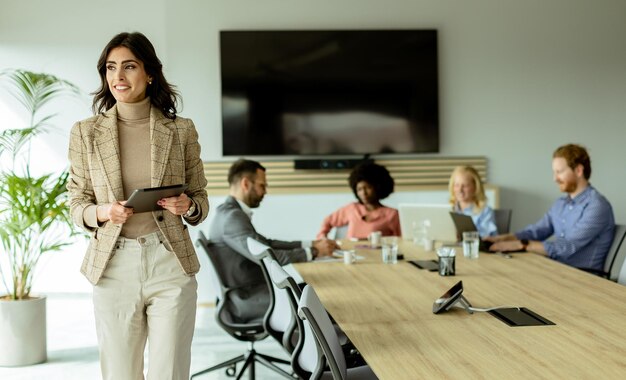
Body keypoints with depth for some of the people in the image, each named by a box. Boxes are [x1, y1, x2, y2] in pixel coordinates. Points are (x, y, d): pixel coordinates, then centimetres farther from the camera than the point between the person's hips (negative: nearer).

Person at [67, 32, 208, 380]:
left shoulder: (181, 130, 3)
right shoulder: (86, 132, 4)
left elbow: (201, 200, 10)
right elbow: (77, 203, 8)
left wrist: (187, 206, -13)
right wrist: (102, 212, -13)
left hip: (170, 264, 0)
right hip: (113, 266, 1)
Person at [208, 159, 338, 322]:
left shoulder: (231, 212, 11)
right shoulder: (232, 216, -20)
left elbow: (266, 244, 15)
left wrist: (310, 244, 7)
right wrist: (313, 252, -17)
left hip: (248, 290, 10)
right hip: (247, 300, -10)